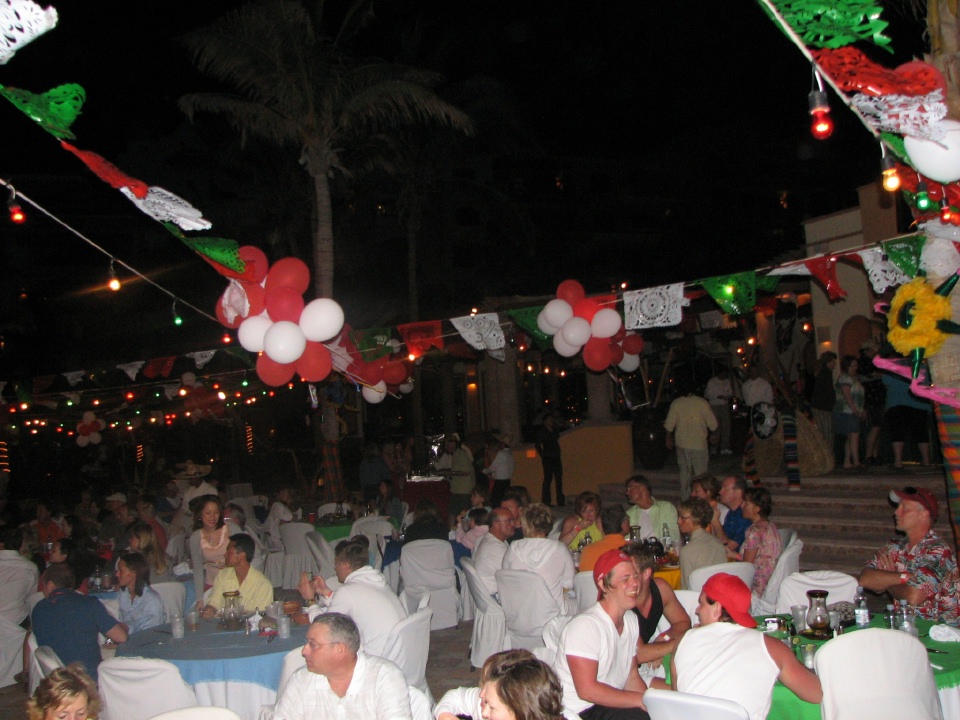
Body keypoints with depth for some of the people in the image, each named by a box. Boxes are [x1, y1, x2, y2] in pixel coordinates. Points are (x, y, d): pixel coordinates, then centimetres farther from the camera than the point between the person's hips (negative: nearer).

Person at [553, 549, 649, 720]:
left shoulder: (631, 619, 8)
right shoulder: (585, 625, -19)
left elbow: (632, 677, 11)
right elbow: (587, 690, -22)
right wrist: (642, 700, -18)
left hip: (612, 704, 8)